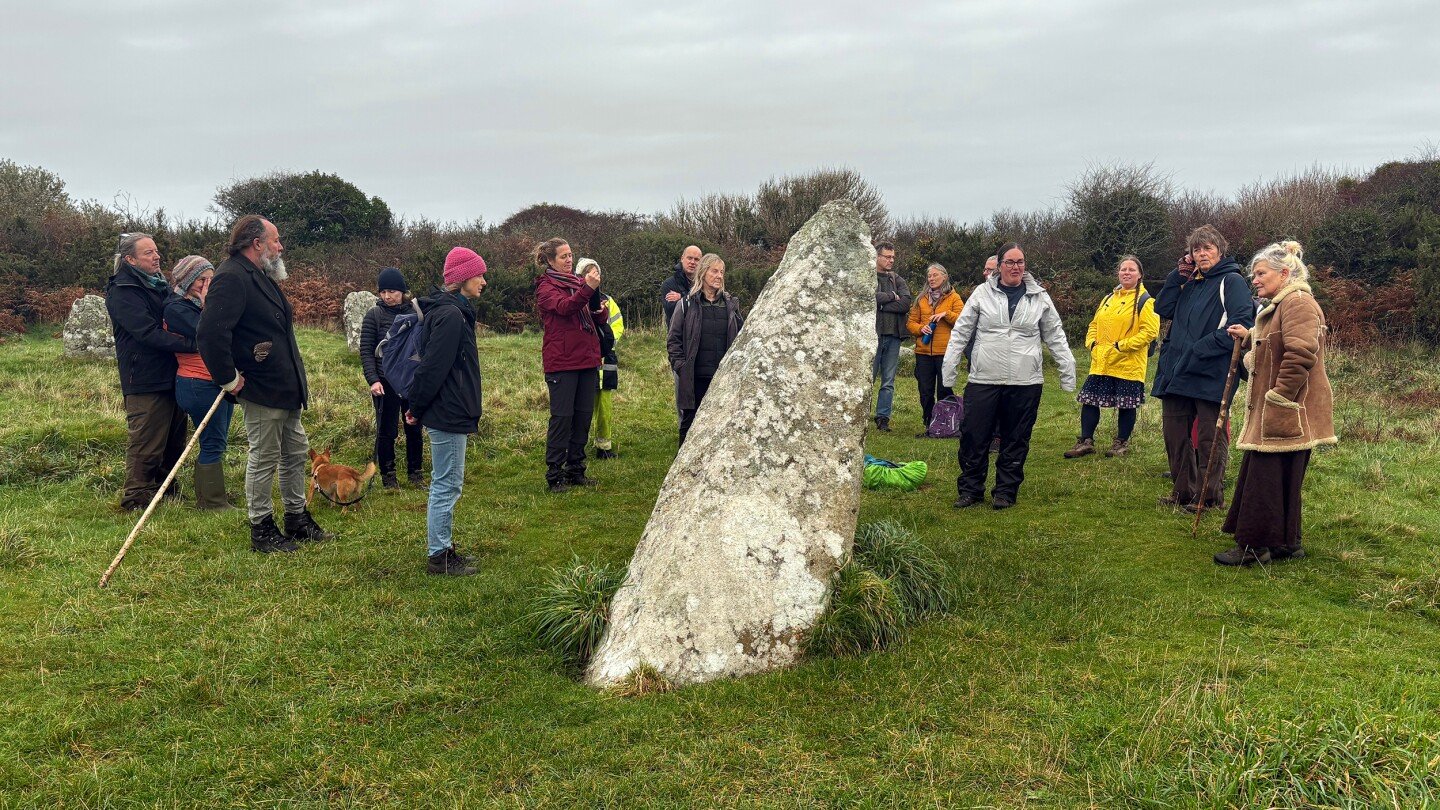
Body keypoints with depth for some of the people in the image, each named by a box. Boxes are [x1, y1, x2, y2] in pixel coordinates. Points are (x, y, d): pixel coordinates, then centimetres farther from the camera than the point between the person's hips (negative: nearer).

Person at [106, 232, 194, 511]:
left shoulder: (159, 284, 14)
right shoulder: (122, 292, -13)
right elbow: (149, 333, -23)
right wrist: (193, 344, -31)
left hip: (170, 376, 8)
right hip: (145, 381, -8)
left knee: (174, 440, 16)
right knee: (146, 443, -2)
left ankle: (166, 489, 30)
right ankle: (136, 499, 10)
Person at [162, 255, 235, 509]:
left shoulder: (201, 305, 15)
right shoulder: (176, 308, -10)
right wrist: (208, 306, -14)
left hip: (219, 383, 9)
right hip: (199, 385, -9)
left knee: (214, 443, 15)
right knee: (213, 444, -4)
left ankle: (206, 498, 26)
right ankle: (214, 503, 4)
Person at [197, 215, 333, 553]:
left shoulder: (262, 277, 15)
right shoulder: (232, 278, -19)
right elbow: (210, 332, -30)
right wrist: (229, 379, -22)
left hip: (285, 389, 10)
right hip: (262, 390, -10)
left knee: (296, 454, 18)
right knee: (264, 460, 2)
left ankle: (297, 519, 31)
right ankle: (262, 531, 15)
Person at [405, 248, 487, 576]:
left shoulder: (454, 311, 13)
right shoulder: (450, 315, -19)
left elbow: (431, 365, 15)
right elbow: (433, 367, -22)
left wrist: (417, 406, 14)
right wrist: (417, 408, -12)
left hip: (450, 413, 10)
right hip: (448, 414, -10)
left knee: (446, 484, 16)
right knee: (446, 485, -1)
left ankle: (442, 548, 26)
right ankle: (438, 557, 9)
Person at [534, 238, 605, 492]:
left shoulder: (578, 282, 17)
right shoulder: (545, 287, -3)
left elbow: (598, 320, 20)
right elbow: (563, 307, -24)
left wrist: (600, 311, -3)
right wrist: (588, 289, -39)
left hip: (587, 359, 7)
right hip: (561, 362, -7)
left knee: (583, 416, 9)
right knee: (562, 417, -6)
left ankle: (575, 471, 19)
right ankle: (554, 475, 1)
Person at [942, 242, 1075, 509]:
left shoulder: (1039, 297, 7)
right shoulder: (982, 293, 3)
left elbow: (1055, 337, 12)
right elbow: (961, 332, 5)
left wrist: (1067, 372, 8)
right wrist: (948, 369, 0)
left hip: (1025, 383, 1)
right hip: (983, 380, -1)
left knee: (1015, 440, 7)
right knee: (973, 437, 1)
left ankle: (1006, 492, 19)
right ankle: (970, 489, 15)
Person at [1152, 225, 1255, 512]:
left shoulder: (1232, 281, -4)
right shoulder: (1189, 282, 18)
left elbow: (1241, 324, -14)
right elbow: (1162, 308, 9)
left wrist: (1201, 349, -18)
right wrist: (1179, 273, 4)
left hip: (1211, 375, -7)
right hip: (1177, 373, 7)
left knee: (1210, 438, 1)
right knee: (1174, 434, 11)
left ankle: (1209, 495, 11)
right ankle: (1183, 491, 23)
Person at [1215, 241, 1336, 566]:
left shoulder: (1299, 303, -14)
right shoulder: (1280, 305, 21)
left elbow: (1301, 354, -24)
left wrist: (1277, 399, -23)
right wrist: (1249, 337, 15)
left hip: (1287, 414, -11)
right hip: (1273, 414, 11)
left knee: (1267, 478, -5)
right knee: (1279, 479, 15)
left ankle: (1255, 546, 1)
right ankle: (1286, 543, 23)